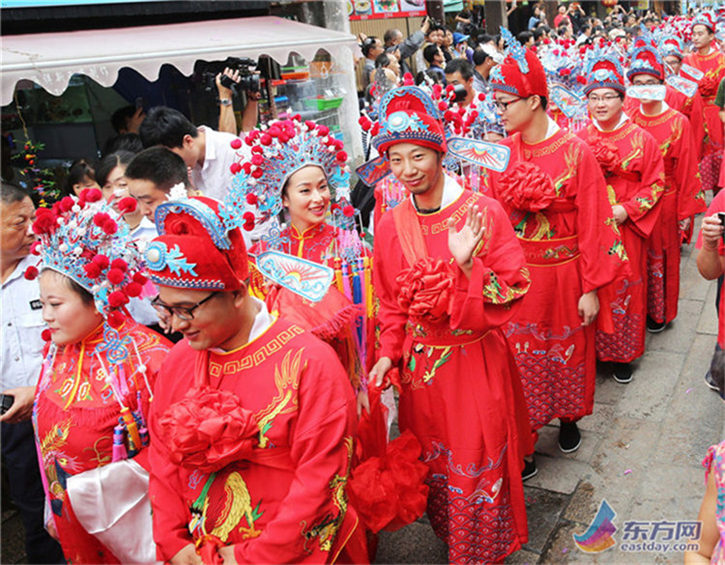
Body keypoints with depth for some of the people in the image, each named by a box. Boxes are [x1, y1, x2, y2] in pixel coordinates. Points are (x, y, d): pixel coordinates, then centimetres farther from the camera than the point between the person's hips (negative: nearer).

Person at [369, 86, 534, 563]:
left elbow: (512, 292, -14)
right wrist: (388, 353, 0)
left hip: (475, 361, -3)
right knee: (434, 459, 19)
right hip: (421, 363, 4)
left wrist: (467, 264, -29)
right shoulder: (391, 226, 0)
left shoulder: (483, 212, -13)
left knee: (478, 461, 10)